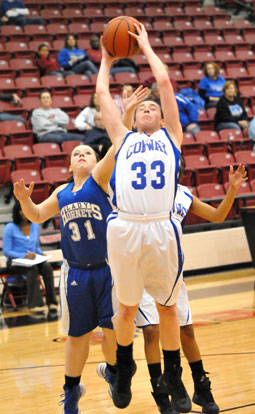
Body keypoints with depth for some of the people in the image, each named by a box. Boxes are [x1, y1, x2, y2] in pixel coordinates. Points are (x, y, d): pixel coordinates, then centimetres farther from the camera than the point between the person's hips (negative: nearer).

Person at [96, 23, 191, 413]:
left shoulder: (171, 137, 19)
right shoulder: (123, 138, 21)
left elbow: (164, 82, 18)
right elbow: (103, 93, 25)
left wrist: (146, 46, 28)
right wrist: (106, 59, 38)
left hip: (161, 230, 0)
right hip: (124, 229, 1)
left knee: (167, 306, 8)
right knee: (127, 307, 11)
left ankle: (173, 376, 24)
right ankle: (124, 369, 32)